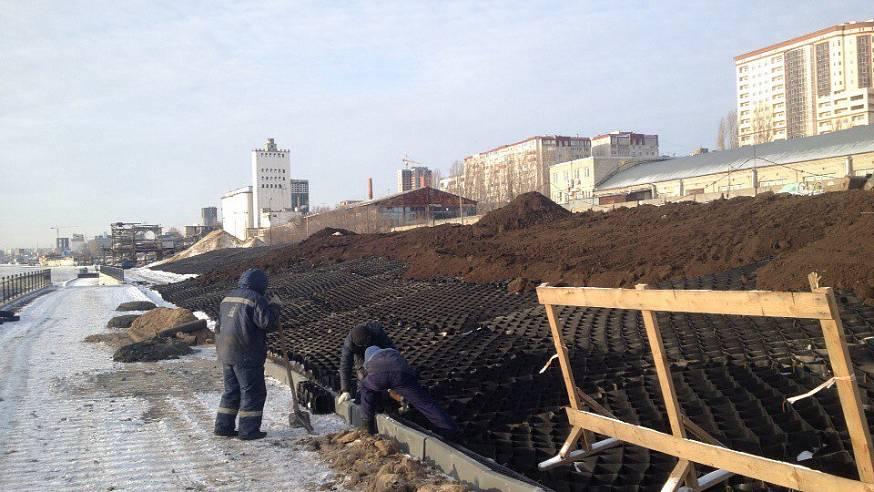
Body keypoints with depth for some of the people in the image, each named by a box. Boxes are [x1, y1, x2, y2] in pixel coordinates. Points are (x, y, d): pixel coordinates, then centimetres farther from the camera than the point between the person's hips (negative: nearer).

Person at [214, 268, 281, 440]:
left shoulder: (228, 298, 15)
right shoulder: (256, 299, -12)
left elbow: (219, 326, 20)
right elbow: (268, 323, -18)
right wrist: (274, 306, -4)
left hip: (226, 355, 8)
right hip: (246, 356, -8)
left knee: (231, 391, 18)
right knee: (253, 392, 2)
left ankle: (223, 426, 20)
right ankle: (249, 430, 4)